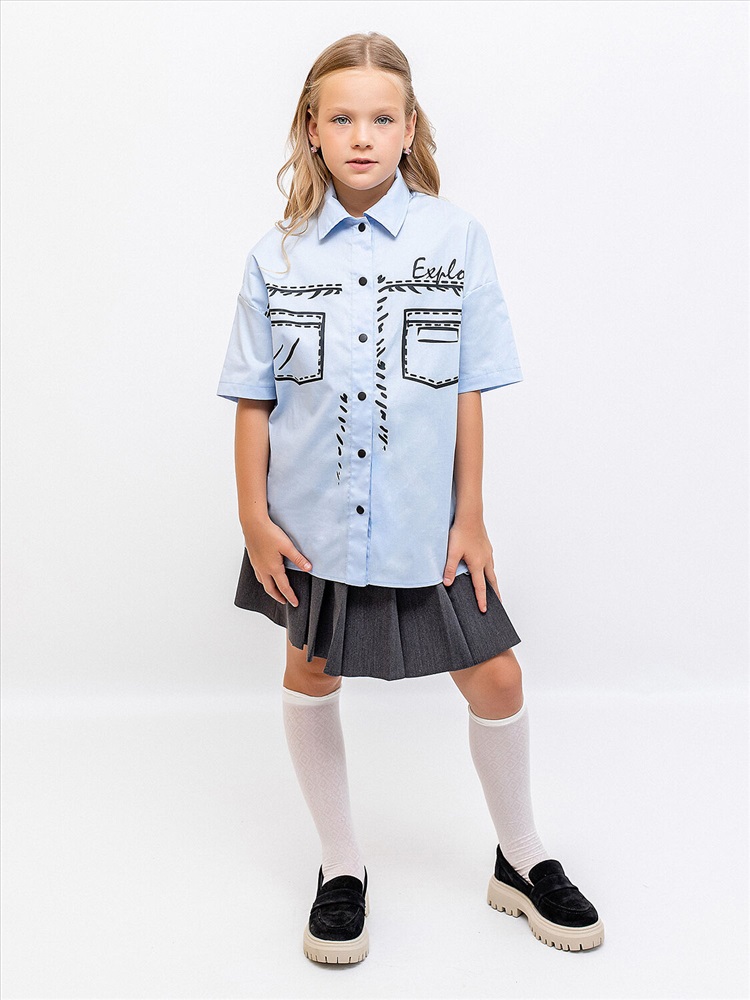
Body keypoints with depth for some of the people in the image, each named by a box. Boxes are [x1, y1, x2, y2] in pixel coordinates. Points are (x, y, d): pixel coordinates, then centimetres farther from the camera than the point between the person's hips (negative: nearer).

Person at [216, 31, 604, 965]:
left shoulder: (455, 236, -4)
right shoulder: (276, 254, -2)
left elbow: (467, 388, -3)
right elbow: (255, 398, 0)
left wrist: (471, 516, -4)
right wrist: (254, 517, -3)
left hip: (423, 519, -1)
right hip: (309, 518, 1)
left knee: (494, 676, 4)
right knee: (310, 674, 13)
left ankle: (521, 860, 30)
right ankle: (340, 867, 35)